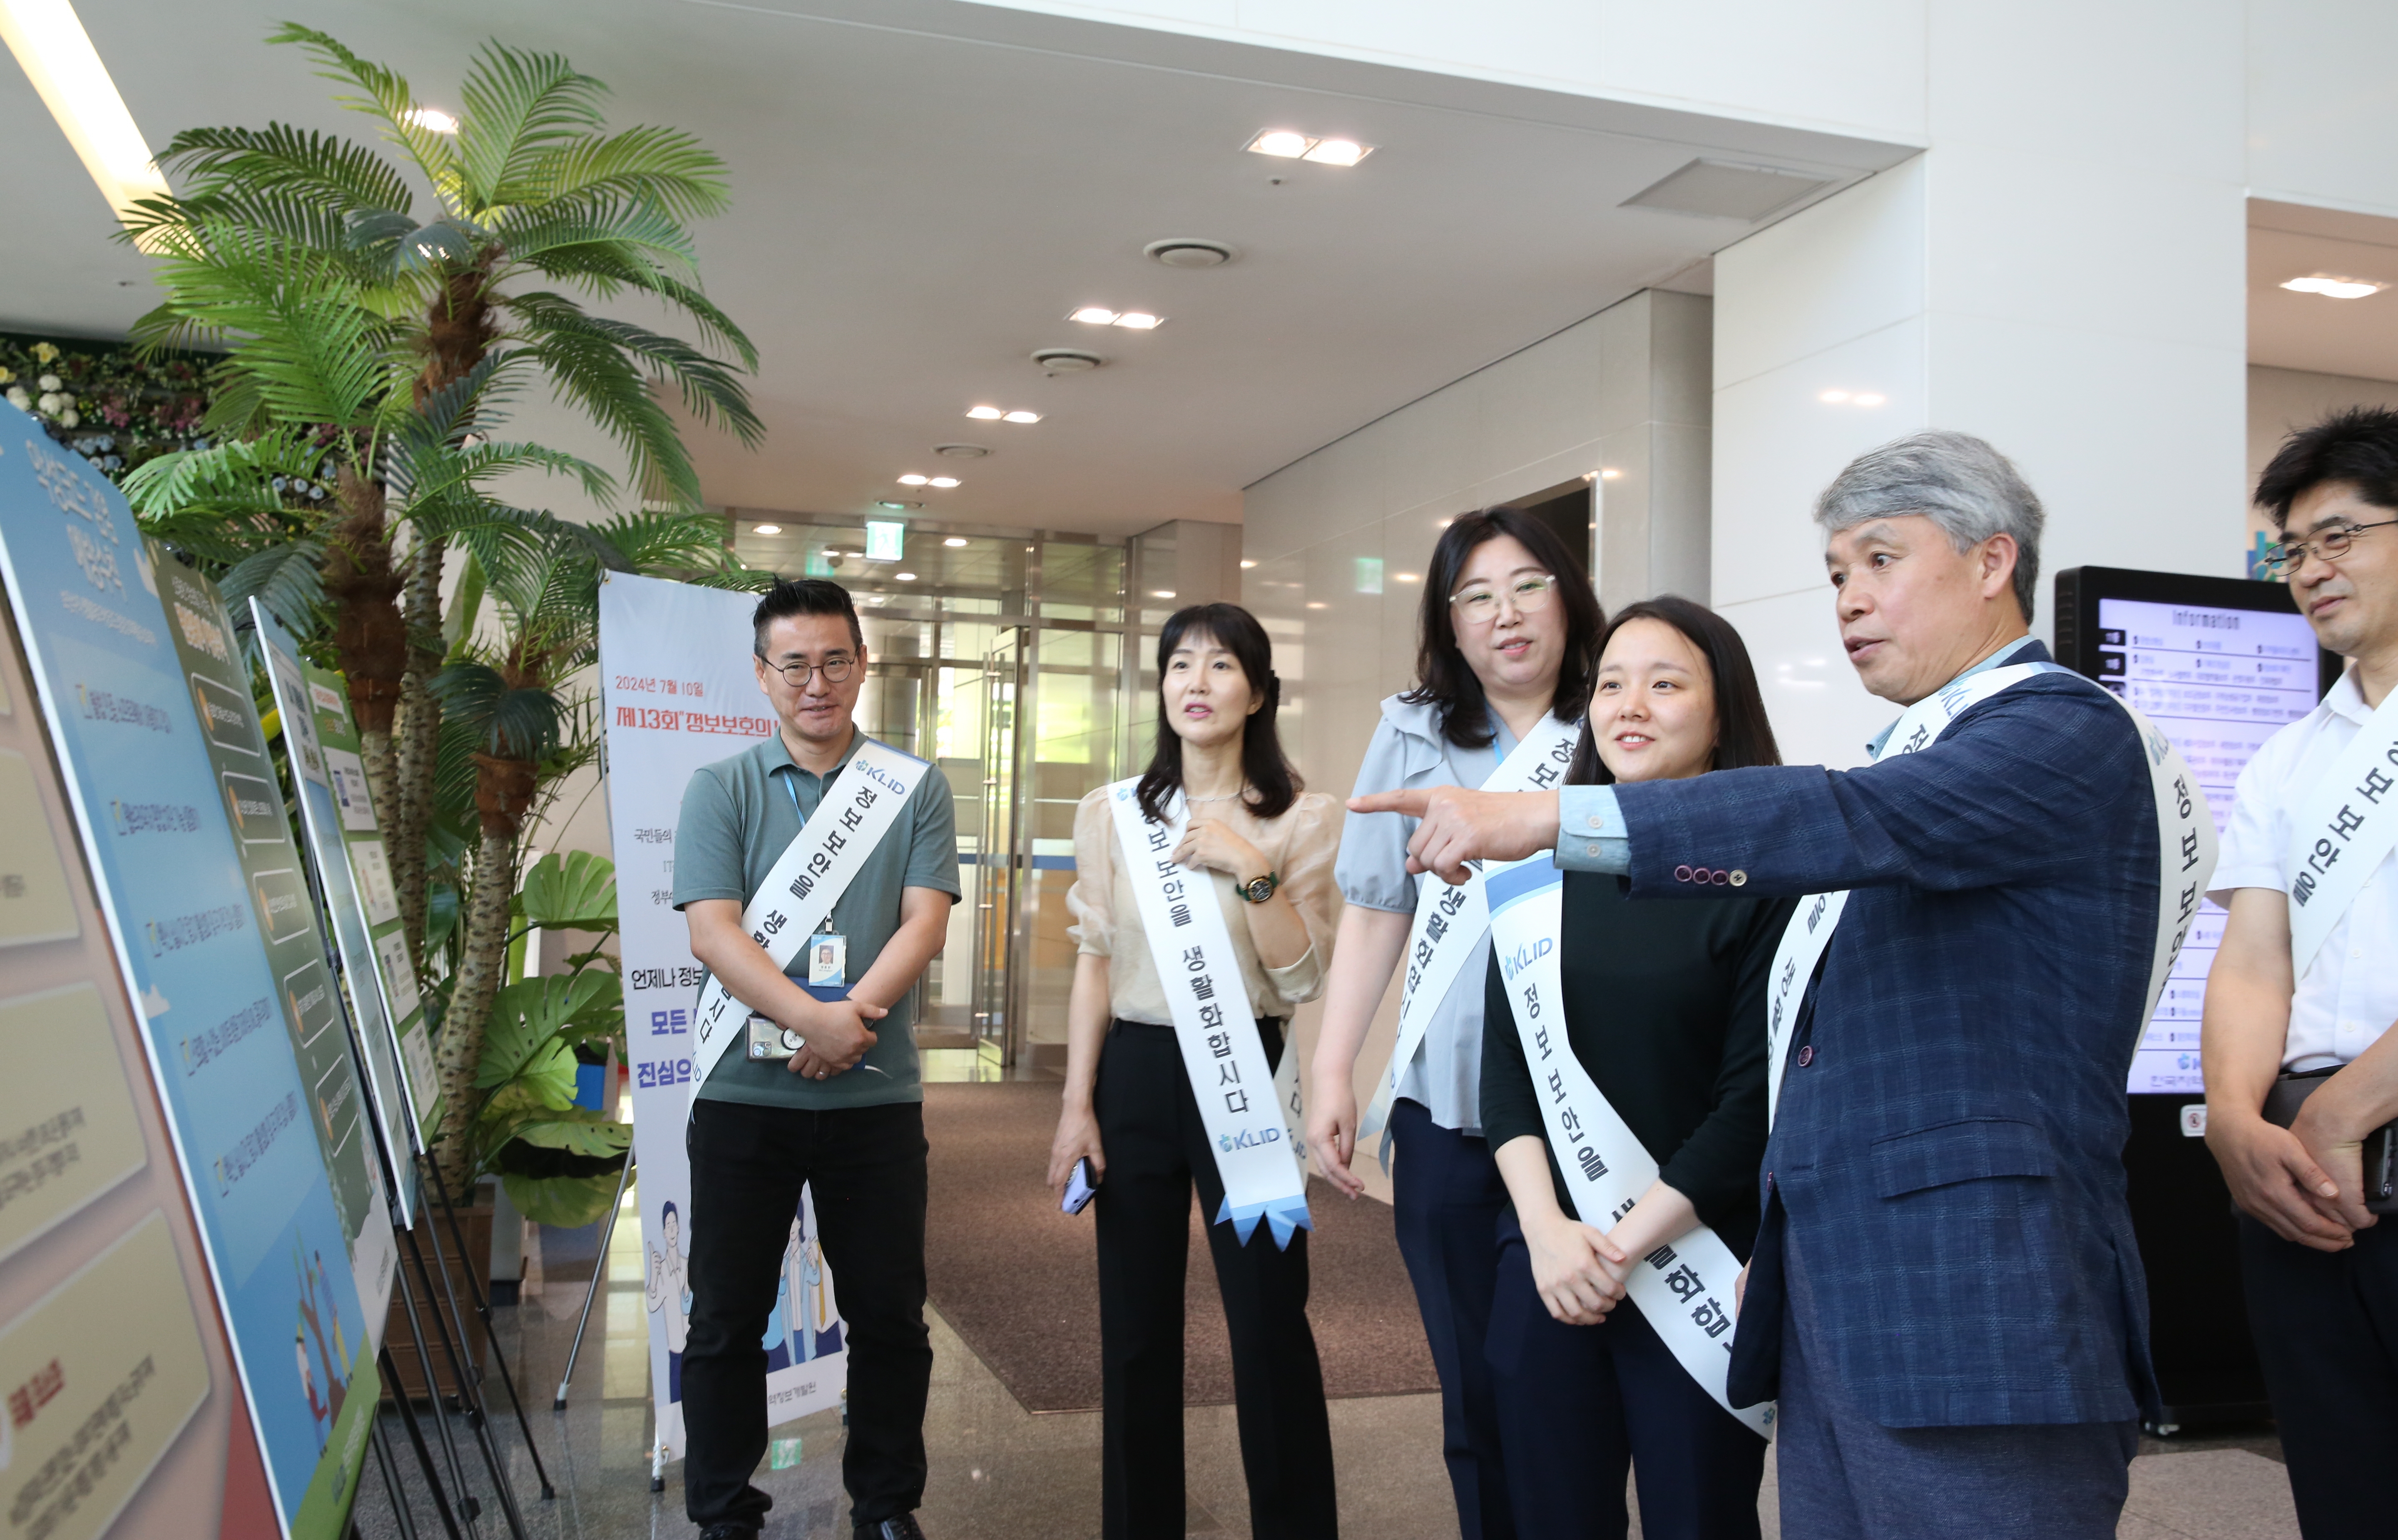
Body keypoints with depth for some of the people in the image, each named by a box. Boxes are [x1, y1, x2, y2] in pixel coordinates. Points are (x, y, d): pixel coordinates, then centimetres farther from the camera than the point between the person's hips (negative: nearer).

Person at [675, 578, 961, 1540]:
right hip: (743, 1095, 0)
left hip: (876, 1098, 0)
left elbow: (924, 924, -4)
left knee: (889, 1315, 9)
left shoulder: (914, 788, 4)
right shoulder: (720, 790, 3)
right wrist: (813, 1020, -22)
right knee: (727, 1319, 9)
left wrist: (852, 1017, -20)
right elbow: (712, 931, -9)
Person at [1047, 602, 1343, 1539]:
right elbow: (1094, 961, 5)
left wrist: (1251, 868, -17)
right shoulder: (1112, 812, 5)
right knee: (1135, 1322, 10)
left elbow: (1303, 979, -7)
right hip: (1134, 1072, 3)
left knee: (1268, 1322, -1)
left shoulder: (1303, 818, -2)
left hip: (1245, 1074, -2)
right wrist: (1076, 1102, 1)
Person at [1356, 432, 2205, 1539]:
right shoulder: (1913, 754, 19)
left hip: (1976, 1318, -8)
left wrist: (1543, 817, -31)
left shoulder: (2069, 733, -7)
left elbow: (1850, 823, -27)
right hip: (1830, 1297, 8)